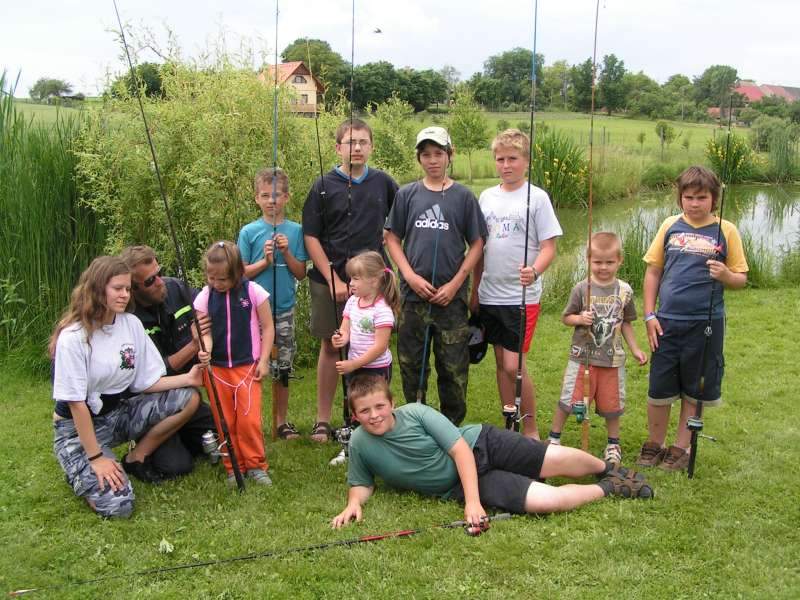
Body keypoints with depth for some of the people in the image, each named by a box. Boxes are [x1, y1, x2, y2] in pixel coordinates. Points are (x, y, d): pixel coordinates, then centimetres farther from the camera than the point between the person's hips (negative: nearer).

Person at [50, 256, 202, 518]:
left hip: (122, 411, 6)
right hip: (79, 426, -6)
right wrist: (96, 457, -18)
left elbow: (145, 381, -1)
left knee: (188, 397, -13)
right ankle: (80, 472, 11)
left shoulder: (132, 324, -3)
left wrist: (187, 378, -16)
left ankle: (135, 459, 3)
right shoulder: (73, 337, -21)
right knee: (116, 504, -23)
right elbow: (76, 402, -18)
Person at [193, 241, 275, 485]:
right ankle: (233, 468, 20)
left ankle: (255, 465, 10)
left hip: (247, 366, -2)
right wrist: (205, 349, -26)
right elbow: (206, 332, -3)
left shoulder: (254, 292, -7)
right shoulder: (204, 297, -2)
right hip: (216, 368, 2)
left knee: (249, 419, -7)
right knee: (224, 421, 6)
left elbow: (267, 328, -1)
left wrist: (263, 361, -5)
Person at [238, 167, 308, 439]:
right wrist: (265, 261, -15)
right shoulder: (249, 232, -1)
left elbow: (300, 273, 2)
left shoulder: (295, 231, 2)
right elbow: (241, 273, 0)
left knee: (283, 367, 9)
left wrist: (286, 252, -13)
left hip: (284, 309, 2)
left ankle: (282, 421, 22)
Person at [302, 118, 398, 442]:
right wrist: (333, 280, -9)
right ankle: (323, 420, 17)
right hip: (330, 281, -1)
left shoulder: (383, 183, 4)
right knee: (330, 347, 7)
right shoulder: (324, 186, -1)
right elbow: (311, 237, -3)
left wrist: (389, 238, 0)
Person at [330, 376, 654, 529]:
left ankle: (609, 469, 29)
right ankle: (607, 489, 10)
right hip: (457, 485, 1)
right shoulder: (359, 444, -10)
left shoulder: (416, 412, -18)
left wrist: (472, 501, -26)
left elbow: (460, 449, -19)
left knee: (559, 460, -8)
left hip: (479, 446, -1)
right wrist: (354, 503, -19)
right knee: (546, 500, -19)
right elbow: (361, 483, 6)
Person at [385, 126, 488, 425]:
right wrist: (411, 277, -6)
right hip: (414, 294, 1)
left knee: (454, 367, 4)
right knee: (411, 363, 10)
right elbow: (392, 238, 7)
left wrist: (455, 283, -7)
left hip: (452, 296, -1)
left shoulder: (464, 196, 2)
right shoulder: (407, 195, 5)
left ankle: (452, 425, 20)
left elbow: (477, 244, 3)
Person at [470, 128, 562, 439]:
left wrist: (534, 271, -28)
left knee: (514, 366, -8)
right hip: (490, 294, 5)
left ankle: (531, 429, 11)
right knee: (501, 362, 12)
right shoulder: (487, 197, 8)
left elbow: (548, 247, -8)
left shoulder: (537, 198, -6)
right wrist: (474, 290, 14)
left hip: (522, 296, -5)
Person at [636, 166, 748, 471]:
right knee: (659, 388, 8)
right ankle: (654, 444, 27)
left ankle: (681, 447, 27)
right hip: (668, 321, 1)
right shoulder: (670, 226, 3)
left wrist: (725, 275, -21)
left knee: (694, 389, 11)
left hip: (706, 323, -1)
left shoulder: (726, 231, -2)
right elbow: (653, 271, 8)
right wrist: (649, 315, 2)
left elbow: (740, 279, 2)